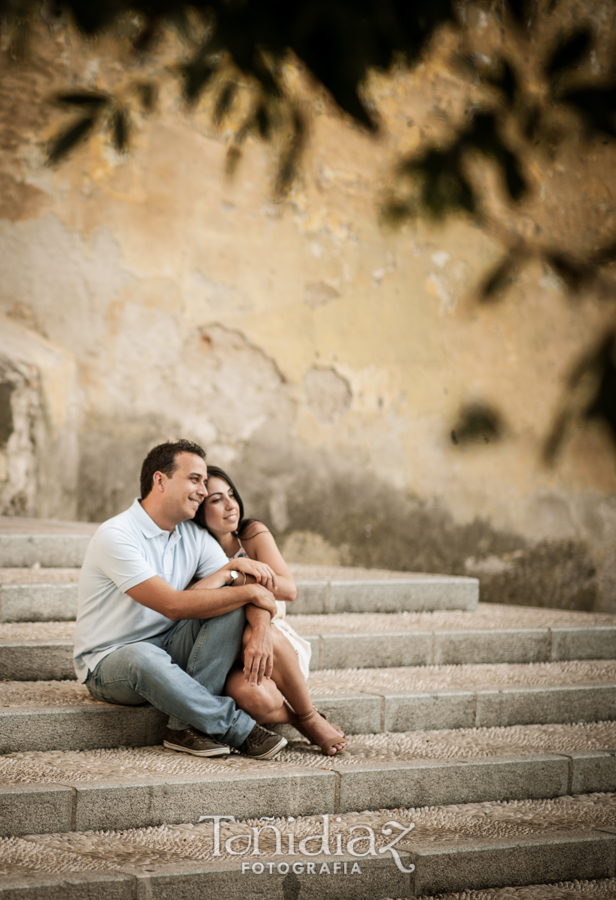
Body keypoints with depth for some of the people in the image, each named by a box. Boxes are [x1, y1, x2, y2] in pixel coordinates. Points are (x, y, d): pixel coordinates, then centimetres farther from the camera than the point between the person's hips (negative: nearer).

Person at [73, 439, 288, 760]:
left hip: (167, 649, 7)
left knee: (231, 606, -15)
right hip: (110, 661, -7)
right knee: (145, 659, -41)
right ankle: (241, 729, -26)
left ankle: (186, 725, -23)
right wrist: (249, 591, -19)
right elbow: (173, 605, -27)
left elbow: (255, 592, -3)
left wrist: (260, 633, -25)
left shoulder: (195, 537, 3)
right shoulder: (116, 536, -20)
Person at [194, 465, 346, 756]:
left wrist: (248, 568, -28)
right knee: (254, 697, -40)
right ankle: (301, 722, -7)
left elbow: (288, 590, -10)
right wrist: (233, 567, -28)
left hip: (278, 642, 2)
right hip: (226, 659, -2)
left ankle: (310, 716, -19)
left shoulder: (253, 534, 1)